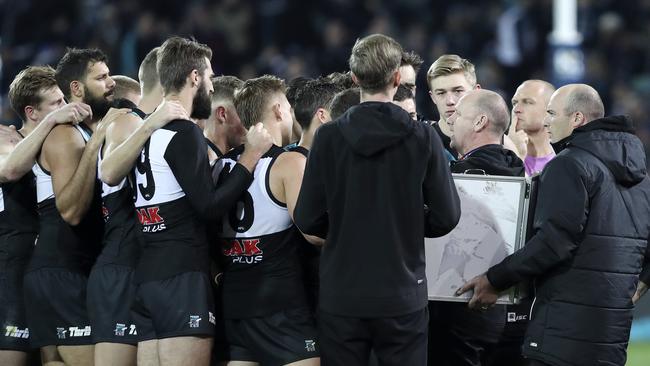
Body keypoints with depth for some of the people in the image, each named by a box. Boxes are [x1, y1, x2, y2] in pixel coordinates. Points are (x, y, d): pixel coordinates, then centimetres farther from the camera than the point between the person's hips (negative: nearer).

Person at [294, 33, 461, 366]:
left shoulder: (328, 138, -4)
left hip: (341, 297, 1)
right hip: (402, 297, -1)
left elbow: (307, 220, -3)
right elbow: (446, 217, -3)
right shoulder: (423, 139, -6)